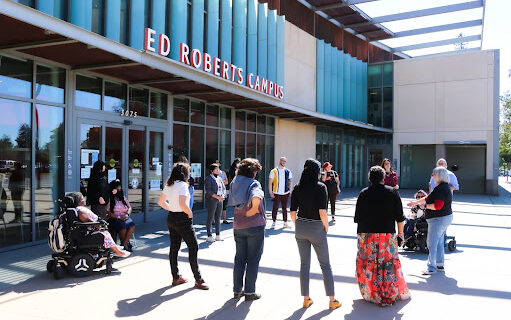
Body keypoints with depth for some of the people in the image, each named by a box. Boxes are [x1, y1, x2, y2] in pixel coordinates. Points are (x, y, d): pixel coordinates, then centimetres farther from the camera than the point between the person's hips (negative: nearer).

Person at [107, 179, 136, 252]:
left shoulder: (123, 198, 18)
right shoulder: (109, 199, -2)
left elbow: (129, 208, 19)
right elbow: (108, 213, -9)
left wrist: (127, 215, -2)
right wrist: (119, 217, -16)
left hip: (125, 218, 5)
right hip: (113, 219, -4)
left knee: (132, 225, -28)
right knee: (122, 226, -34)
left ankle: (124, 243, -20)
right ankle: (126, 243, -14)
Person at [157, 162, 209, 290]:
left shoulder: (169, 185, 9)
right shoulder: (182, 185, -16)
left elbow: (160, 202, 15)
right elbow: (182, 204, -27)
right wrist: (190, 213, -11)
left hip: (171, 218, 9)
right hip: (182, 219, -9)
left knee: (174, 248, 13)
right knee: (193, 247, -1)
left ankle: (176, 277, 22)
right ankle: (198, 279, 4)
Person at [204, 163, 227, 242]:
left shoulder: (219, 178, 15)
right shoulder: (208, 179, -6)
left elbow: (223, 188, 15)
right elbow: (208, 191, -14)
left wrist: (223, 195, -5)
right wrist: (217, 197, -19)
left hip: (220, 200, 7)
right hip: (211, 200, -7)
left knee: (218, 218, 10)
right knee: (210, 218, -3)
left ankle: (218, 235, 16)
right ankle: (209, 236, 2)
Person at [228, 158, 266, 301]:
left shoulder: (235, 182, 6)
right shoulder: (254, 184, -14)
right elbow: (256, 198, -34)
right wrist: (253, 210, -19)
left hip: (238, 226, 6)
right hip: (255, 225, -6)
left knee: (240, 258, 15)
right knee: (253, 260, 6)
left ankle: (237, 290, 22)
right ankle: (249, 292, 12)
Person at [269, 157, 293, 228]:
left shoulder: (288, 171, 8)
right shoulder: (274, 171, -1)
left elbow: (290, 182, 11)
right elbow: (270, 182, -2)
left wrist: (290, 191, 3)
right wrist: (271, 192, -7)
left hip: (286, 193, 3)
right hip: (276, 193, -2)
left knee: (285, 208, 8)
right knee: (275, 208, 1)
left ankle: (285, 222, 15)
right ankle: (274, 222, 12)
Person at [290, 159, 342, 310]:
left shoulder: (297, 188, 0)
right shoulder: (321, 187, -12)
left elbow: (293, 212, -1)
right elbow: (322, 212, -17)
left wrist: (298, 226, 13)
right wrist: (326, 227, -1)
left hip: (301, 228, 4)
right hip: (316, 228, -3)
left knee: (304, 263, 13)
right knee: (325, 264, 10)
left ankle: (306, 299, 19)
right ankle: (332, 300, 15)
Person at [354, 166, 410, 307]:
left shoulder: (363, 194, 1)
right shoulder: (392, 192, 0)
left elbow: (358, 217, 6)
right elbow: (399, 216, 2)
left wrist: (360, 232, 19)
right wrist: (400, 233, 12)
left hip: (366, 234, 1)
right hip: (387, 234, -1)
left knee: (367, 264, 10)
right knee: (388, 264, 7)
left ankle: (370, 294, 18)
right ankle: (389, 296, 11)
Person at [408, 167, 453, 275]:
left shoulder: (441, 189, -21)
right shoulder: (445, 186, 13)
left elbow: (437, 206, -28)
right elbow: (428, 198, 22)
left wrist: (425, 206, -14)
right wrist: (415, 202, 26)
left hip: (438, 219, -11)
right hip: (445, 217, 11)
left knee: (432, 243, -8)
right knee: (439, 242, 19)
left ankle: (431, 268, -5)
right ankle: (440, 264, 29)